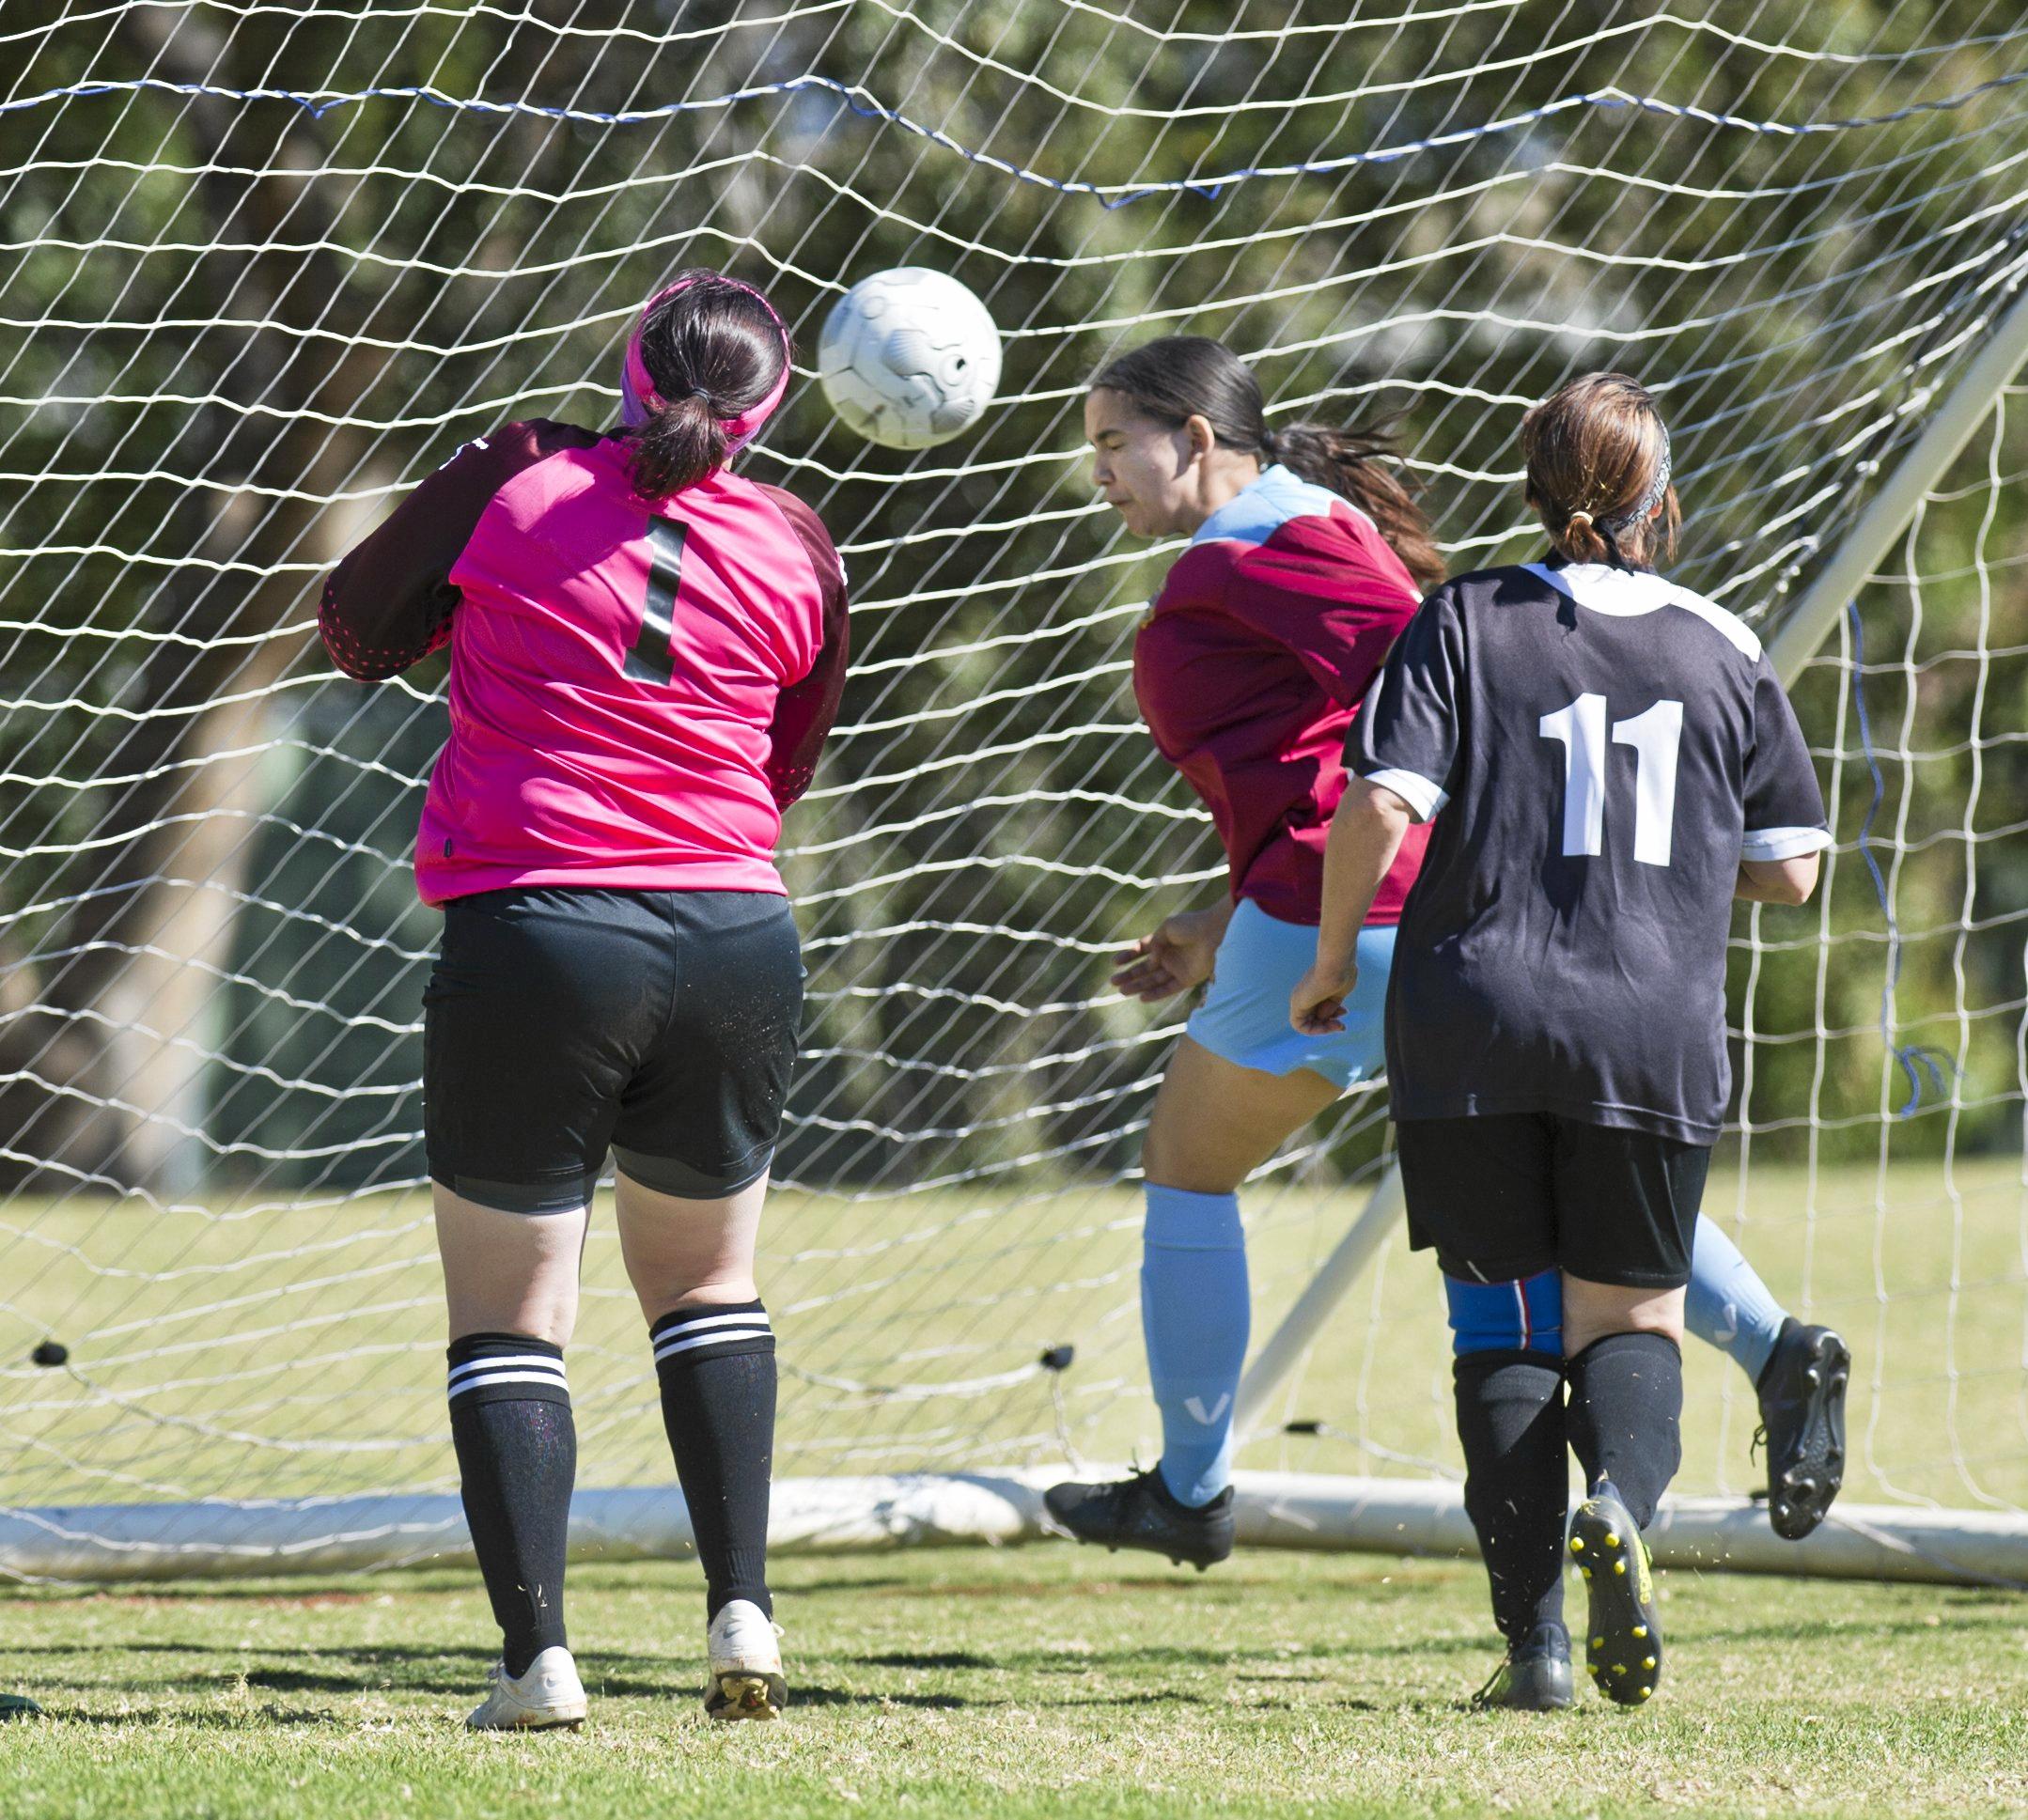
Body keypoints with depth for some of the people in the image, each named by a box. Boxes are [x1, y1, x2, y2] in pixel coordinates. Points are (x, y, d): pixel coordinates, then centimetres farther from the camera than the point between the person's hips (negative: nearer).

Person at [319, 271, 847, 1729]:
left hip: (530, 942, -3)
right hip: (737, 941, 3)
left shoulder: (518, 480, -3)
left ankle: (537, 1654, -3)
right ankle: (742, 1610, 12)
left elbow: (356, 630, 9)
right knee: (708, 1281, 22)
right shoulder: (801, 550, 5)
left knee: (509, 1312, 6)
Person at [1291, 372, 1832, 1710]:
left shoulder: (1464, 622, 0)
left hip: (1471, 1026, 0)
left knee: (1501, 1322, 9)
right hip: (1654, 1037, 0)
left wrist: (1333, 960, 3)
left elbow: (1381, 807, -10)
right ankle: (1622, 1495, -21)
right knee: (1633, 1315, 12)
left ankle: (1534, 1636, 0)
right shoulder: (1724, 650, 5)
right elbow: (1791, 871, 7)